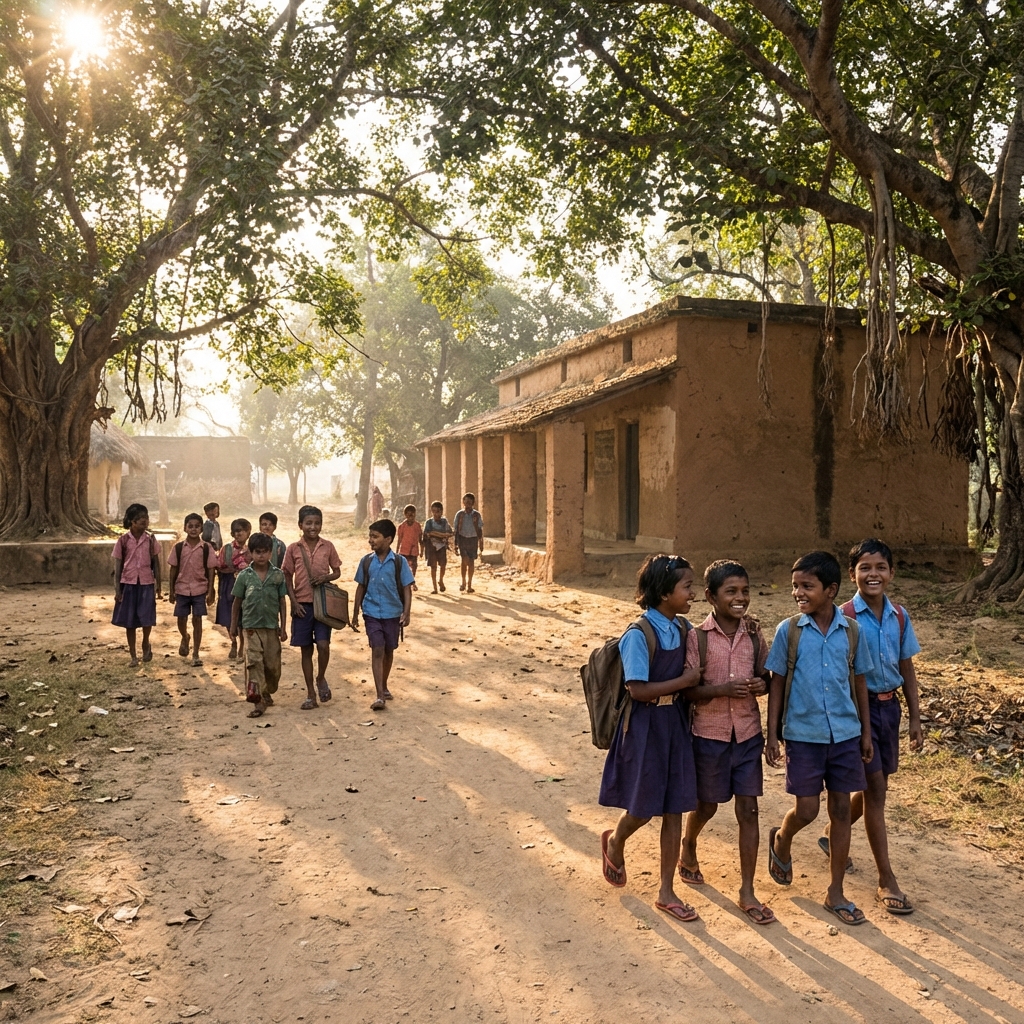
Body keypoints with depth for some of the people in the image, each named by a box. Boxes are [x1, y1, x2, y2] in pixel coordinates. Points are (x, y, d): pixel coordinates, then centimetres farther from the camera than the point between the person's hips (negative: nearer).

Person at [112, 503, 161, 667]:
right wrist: (117, 588, -3)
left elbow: (155, 563, 6)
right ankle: (133, 656, 17)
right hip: (128, 583, 0)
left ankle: (146, 643, 25)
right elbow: (118, 565, 0)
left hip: (146, 583, 0)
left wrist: (158, 584, 5)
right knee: (129, 622, 5)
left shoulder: (150, 539, 1)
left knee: (147, 619, -5)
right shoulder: (123, 540, -2)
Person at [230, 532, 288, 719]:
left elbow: (282, 602, 4)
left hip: (272, 626, 1)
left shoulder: (278, 575, 0)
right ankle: (259, 701, -8)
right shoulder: (244, 576, -1)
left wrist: (283, 627, 1)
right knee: (254, 662, -10)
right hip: (251, 626, -1)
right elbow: (236, 602, 7)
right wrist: (233, 626, 9)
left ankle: (267, 693, 32)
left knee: (273, 664, 8)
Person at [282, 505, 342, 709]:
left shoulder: (328, 546, 1)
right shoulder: (293, 549, 0)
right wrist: (294, 602, -6)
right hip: (302, 605, 1)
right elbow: (287, 578, 3)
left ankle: (321, 679, 16)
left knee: (323, 644, -13)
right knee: (306, 650, 6)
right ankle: (310, 694, 16)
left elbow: (337, 571, 8)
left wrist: (326, 577, -13)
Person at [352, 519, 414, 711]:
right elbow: (361, 587, 9)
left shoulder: (399, 562, -7)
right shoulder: (366, 561, 0)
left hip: (393, 614, 0)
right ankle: (380, 696, -11)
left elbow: (407, 589, -4)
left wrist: (406, 613, -12)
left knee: (388, 651, 13)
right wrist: (355, 613, 10)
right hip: (372, 613, 0)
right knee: (377, 650, -8)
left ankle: (384, 686, 34)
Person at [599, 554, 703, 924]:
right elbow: (638, 689, -21)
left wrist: (692, 684, -8)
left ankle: (666, 892, 21)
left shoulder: (683, 628, 1)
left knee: (674, 810, 9)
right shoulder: (639, 634, -20)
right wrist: (684, 681, -17)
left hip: (676, 723, 6)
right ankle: (615, 841, 40)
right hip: (645, 725, -6)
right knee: (643, 809, 6)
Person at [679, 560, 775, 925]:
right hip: (710, 734, -2)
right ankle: (688, 847, 46)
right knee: (706, 806, 15)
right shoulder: (697, 637, -12)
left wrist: (762, 685, -11)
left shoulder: (754, 633, -1)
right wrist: (723, 689, -27)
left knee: (748, 811, 4)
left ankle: (747, 891, 15)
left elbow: (762, 674, 12)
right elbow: (688, 691, -11)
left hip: (748, 733, 3)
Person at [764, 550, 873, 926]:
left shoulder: (852, 632, -2)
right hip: (803, 735, -2)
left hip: (845, 734, 2)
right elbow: (777, 684, -2)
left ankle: (836, 893, 21)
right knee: (806, 810, 2)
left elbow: (859, 683, 8)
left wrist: (866, 732, 8)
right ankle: (781, 842, 37)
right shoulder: (788, 630, -7)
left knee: (841, 810, 8)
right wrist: (772, 734, -4)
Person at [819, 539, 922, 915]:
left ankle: (832, 835, 41)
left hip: (889, 706, 6)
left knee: (874, 787, 16)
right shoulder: (844, 617, -13)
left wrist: (915, 718, 9)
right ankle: (887, 881, 6)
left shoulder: (899, 616, 2)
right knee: (875, 789, -3)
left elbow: (907, 669, 10)